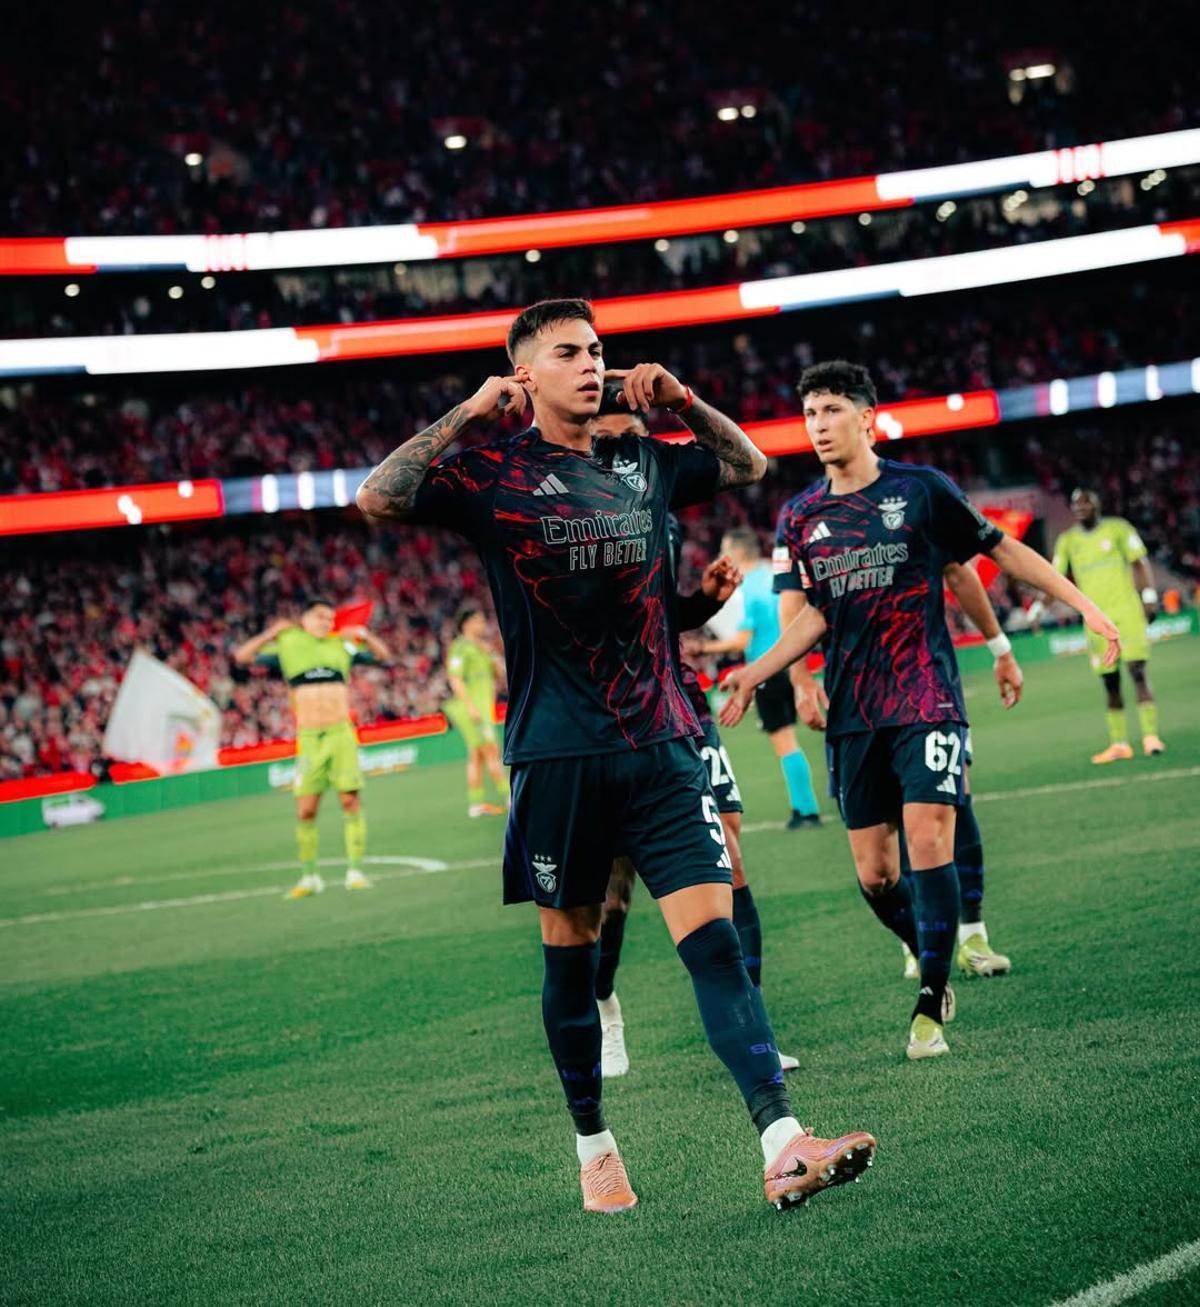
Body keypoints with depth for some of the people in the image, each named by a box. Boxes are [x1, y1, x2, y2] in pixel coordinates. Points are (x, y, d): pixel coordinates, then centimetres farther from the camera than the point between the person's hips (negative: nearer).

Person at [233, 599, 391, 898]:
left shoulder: (342, 646, 13)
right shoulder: (287, 646, 9)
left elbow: (384, 656, 22)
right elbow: (241, 656, 8)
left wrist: (364, 635, 5)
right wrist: (271, 634, 0)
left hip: (342, 733, 1)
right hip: (308, 737, -1)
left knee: (351, 799, -7)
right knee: (305, 810, -3)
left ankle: (355, 871, 1)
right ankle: (309, 876, 10)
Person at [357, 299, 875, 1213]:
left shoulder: (644, 465, 13)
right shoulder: (493, 476, 0)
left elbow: (749, 464, 27)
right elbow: (378, 498, -13)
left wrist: (682, 401, 12)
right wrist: (466, 416, -12)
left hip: (663, 744, 3)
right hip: (559, 754, -3)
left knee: (715, 938, -8)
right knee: (571, 956, 8)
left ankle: (784, 1147, -16)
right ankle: (595, 1148, 23)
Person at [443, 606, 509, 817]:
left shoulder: (480, 648, 19)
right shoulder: (460, 647, -9)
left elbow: (499, 671, 20)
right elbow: (455, 679, -16)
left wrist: (491, 654, 3)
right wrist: (470, 706, -22)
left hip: (481, 709, 9)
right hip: (472, 707, -9)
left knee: (476, 756, 7)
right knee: (492, 752, -10)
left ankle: (475, 804, 8)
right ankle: (509, 799, -11)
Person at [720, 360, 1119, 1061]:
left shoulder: (922, 489, -1)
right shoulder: (800, 518, 8)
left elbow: (1002, 549, 7)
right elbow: (815, 614, 10)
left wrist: (1084, 604, 3)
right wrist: (756, 673, -2)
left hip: (926, 699, -4)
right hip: (852, 714, 4)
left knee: (929, 841, -16)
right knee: (874, 875, 2)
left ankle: (931, 1006, -8)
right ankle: (937, 963, 27)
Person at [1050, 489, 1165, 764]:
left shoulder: (1117, 529, 2)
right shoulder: (1067, 541, 9)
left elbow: (1139, 563, 2)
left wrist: (1149, 596, -8)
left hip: (1127, 610, -3)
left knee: (1138, 672, -11)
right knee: (1110, 683, 3)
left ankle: (1151, 736, -12)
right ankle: (1119, 744, 8)